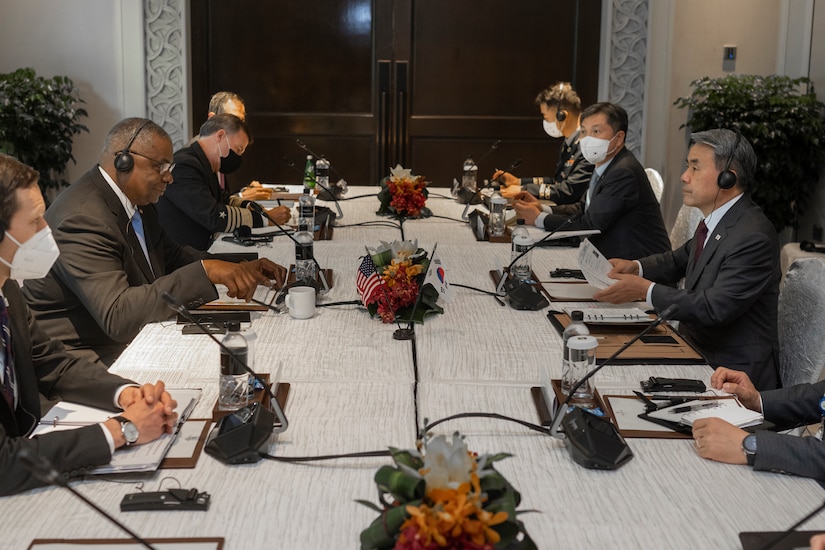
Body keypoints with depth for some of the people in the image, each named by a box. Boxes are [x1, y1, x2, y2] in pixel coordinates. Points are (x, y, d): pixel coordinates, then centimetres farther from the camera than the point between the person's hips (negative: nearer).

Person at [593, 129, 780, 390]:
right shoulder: (715, 222, 5)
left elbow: (714, 308, -26)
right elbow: (680, 259, 21)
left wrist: (646, 290, -22)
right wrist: (636, 267, 2)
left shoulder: (752, 238, -23)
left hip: (733, 371, -8)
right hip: (697, 349, 8)